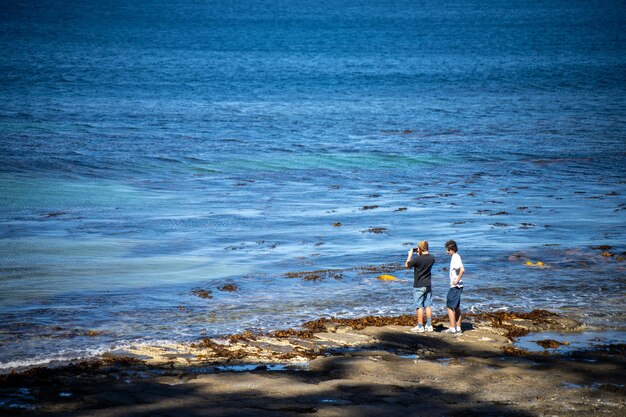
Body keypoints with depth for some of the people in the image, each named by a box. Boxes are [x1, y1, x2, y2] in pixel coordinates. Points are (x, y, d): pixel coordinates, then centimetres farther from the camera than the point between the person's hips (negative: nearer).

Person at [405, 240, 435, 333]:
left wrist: (410, 254, 4)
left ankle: (420, 327, 2)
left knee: (419, 306, -1)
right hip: (428, 286, 6)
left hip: (419, 286, -6)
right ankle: (429, 326, 12)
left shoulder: (418, 259, -21)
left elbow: (407, 265, -6)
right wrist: (420, 255, 14)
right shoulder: (432, 258, -2)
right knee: (428, 306, 10)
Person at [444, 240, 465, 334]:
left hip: (455, 287, -10)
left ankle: (452, 329, -4)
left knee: (449, 307, -5)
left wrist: (457, 280, -24)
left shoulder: (456, 258, -18)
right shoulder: (455, 257, 12)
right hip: (456, 287, 10)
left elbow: (462, 270, -32)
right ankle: (458, 328, 18)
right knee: (456, 307, 14)